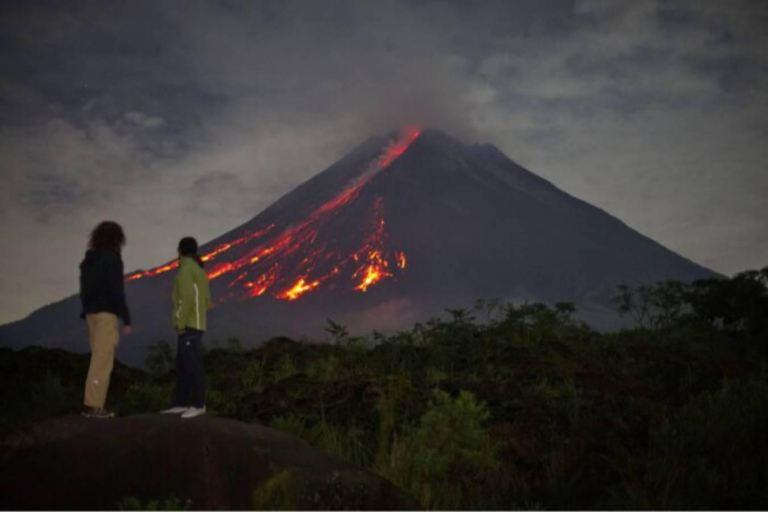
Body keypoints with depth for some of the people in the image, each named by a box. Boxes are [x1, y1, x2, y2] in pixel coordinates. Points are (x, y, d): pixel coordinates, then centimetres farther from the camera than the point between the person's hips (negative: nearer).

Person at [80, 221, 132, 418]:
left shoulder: (89, 260, 16)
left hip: (91, 313, 8)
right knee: (103, 360, -8)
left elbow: (84, 290, 17)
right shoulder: (112, 259, -8)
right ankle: (94, 405, -10)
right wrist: (127, 320, -12)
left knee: (98, 359, 12)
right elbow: (117, 291, -15)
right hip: (106, 313, -8)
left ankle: (91, 403, 9)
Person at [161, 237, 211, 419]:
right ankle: (181, 404, 11)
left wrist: (180, 324, -19)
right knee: (183, 365, 10)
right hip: (195, 325, 10)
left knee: (193, 365, -9)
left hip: (188, 325, -10)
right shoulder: (200, 271, 18)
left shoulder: (185, 269, -12)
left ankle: (198, 404, -9)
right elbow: (205, 299, 21)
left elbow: (187, 297, -22)